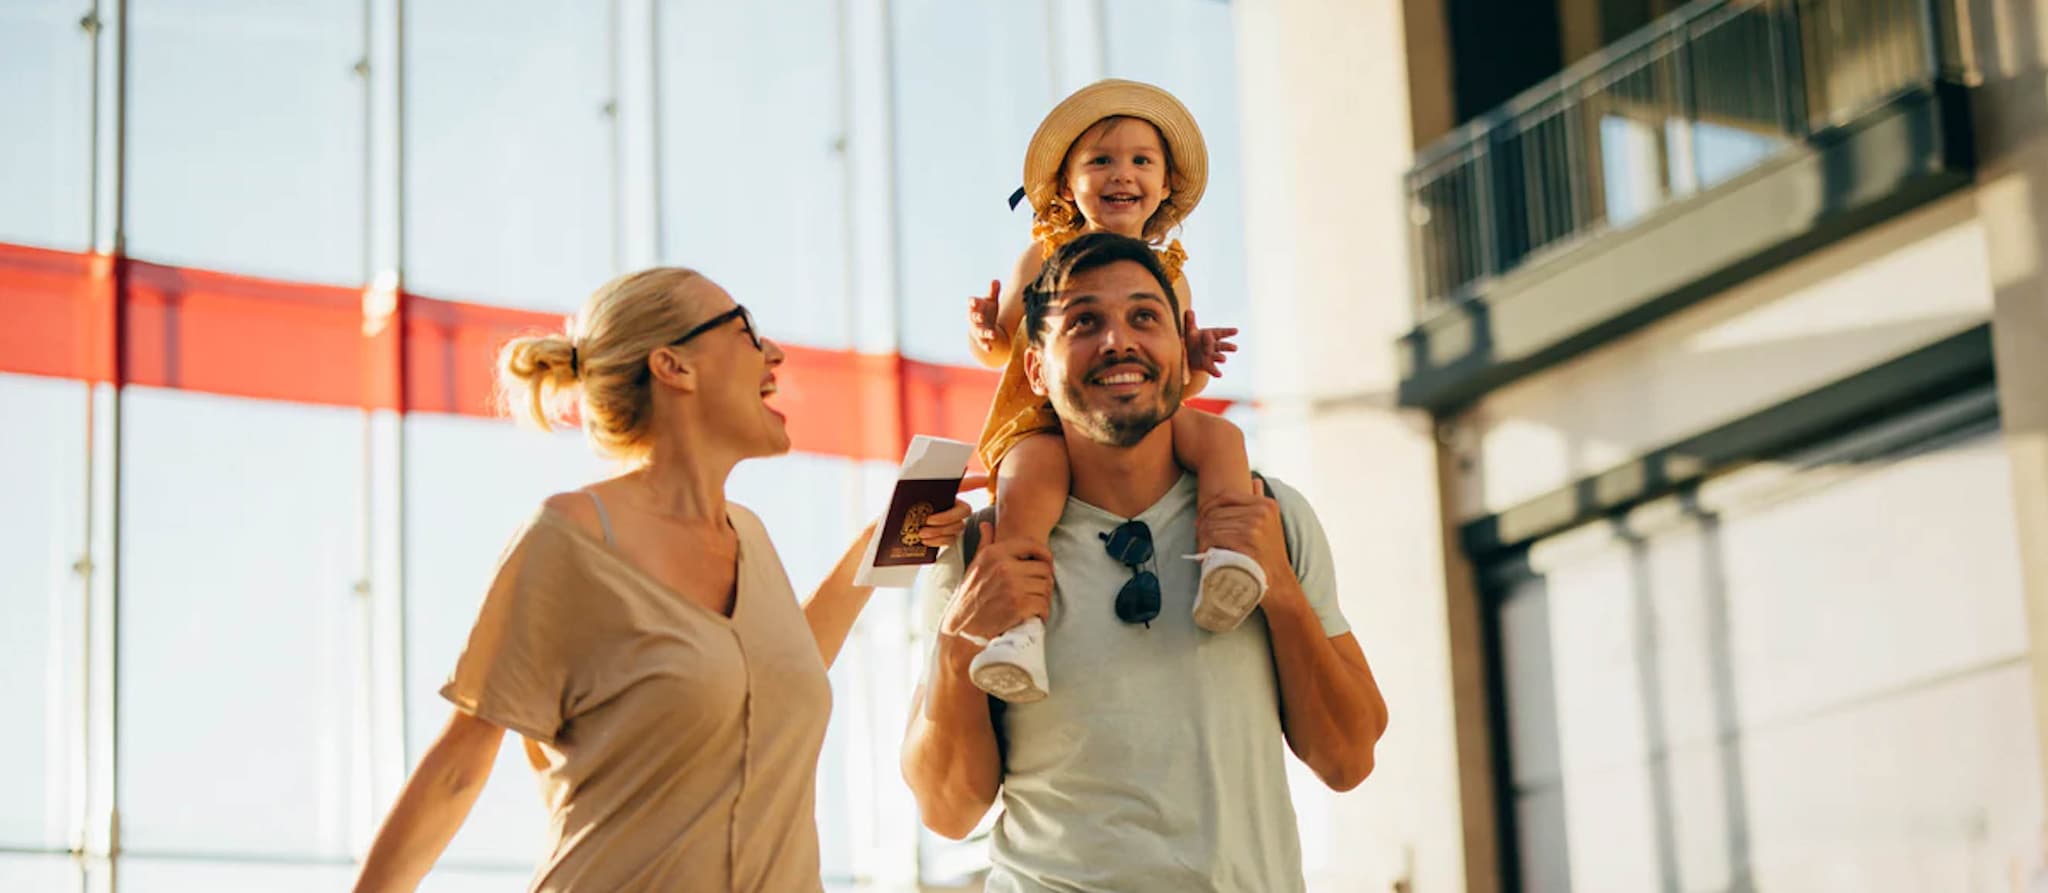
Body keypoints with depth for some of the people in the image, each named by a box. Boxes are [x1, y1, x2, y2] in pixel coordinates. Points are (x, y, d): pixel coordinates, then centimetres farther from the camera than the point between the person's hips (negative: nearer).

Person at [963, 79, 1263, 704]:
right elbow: (1007, 346, 11)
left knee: (1220, 436, -24)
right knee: (1031, 469, -38)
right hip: (1045, 417, -3)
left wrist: (1197, 361, -5)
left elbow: (1179, 381, 20)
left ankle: (1224, 556, -42)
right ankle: (1020, 624, -48)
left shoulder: (1168, 273, 17)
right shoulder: (1046, 256, 11)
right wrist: (987, 334, -14)